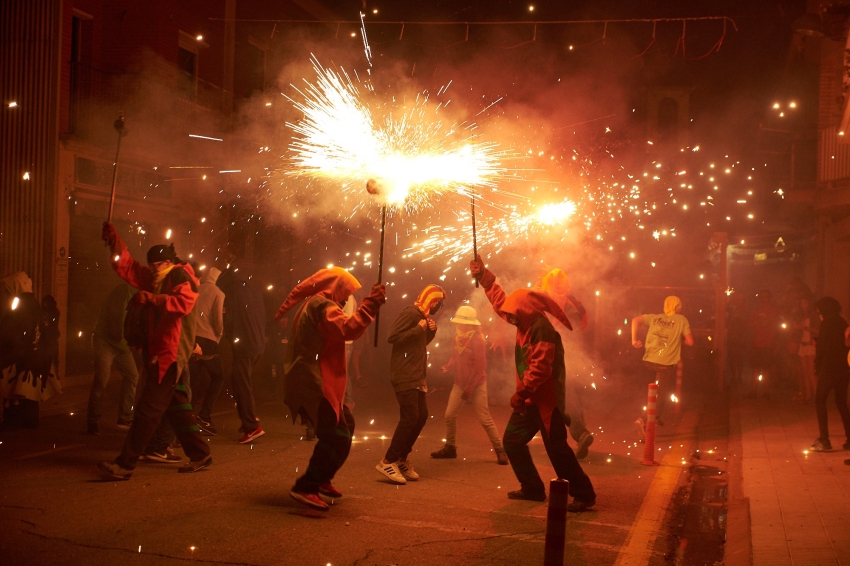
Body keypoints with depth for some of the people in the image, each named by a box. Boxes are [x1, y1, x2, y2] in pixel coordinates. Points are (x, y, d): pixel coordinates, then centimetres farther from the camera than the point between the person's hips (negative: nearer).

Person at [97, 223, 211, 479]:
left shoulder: (180, 276, -8)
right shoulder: (155, 278, 18)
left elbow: (184, 303, -26)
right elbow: (128, 267, 16)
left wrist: (151, 298, -29)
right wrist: (115, 241, 6)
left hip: (170, 353, -10)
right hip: (158, 352, 10)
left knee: (148, 410, -8)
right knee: (176, 407, 13)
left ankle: (125, 464, -7)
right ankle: (199, 453, 21)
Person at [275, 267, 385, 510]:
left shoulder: (311, 304, 21)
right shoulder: (323, 306, -12)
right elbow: (348, 329, -27)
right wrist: (371, 304, -25)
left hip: (308, 381, 11)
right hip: (314, 383, -11)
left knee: (345, 424, 21)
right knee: (338, 437, -14)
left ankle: (321, 479, 25)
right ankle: (306, 488, -13)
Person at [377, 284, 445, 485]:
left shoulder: (423, 316, 17)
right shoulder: (410, 313, -14)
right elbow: (392, 337, -22)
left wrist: (431, 331, 8)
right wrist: (418, 329, -20)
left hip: (416, 377, 10)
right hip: (404, 376, -10)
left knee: (421, 416, 10)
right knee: (409, 418, -13)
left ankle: (402, 459, 20)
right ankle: (388, 462, -6)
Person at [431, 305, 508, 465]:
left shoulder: (477, 340, -18)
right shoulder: (457, 338, 4)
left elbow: (479, 367, -19)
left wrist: (469, 389, -18)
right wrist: (447, 367, -7)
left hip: (476, 385, -7)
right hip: (459, 383, 7)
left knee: (485, 419, -5)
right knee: (449, 415, 5)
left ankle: (500, 450, 6)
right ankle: (450, 447, 20)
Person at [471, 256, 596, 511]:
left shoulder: (542, 328, -20)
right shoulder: (525, 323, 9)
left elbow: (540, 367, -27)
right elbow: (500, 300, 20)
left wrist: (521, 393, -24)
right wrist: (483, 275, 18)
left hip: (546, 399, -10)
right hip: (529, 398, 10)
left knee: (556, 448, -8)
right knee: (512, 440, 13)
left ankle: (584, 495, 1)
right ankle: (533, 488, 22)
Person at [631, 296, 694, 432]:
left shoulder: (655, 317, 14)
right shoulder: (682, 320, 5)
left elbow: (636, 320, 1)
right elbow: (690, 342, 1)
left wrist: (634, 339, 0)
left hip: (649, 361, 5)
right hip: (666, 363, -5)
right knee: (662, 395, -1)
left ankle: (656, 416, 22)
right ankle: (647, 421, -20)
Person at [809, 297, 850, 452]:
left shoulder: (827, 323, -10)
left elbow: (821, 347, -11)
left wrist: (817, 366, -1)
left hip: (829, 368, -7)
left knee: (820, 401, -1)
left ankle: (824, 440, -8)